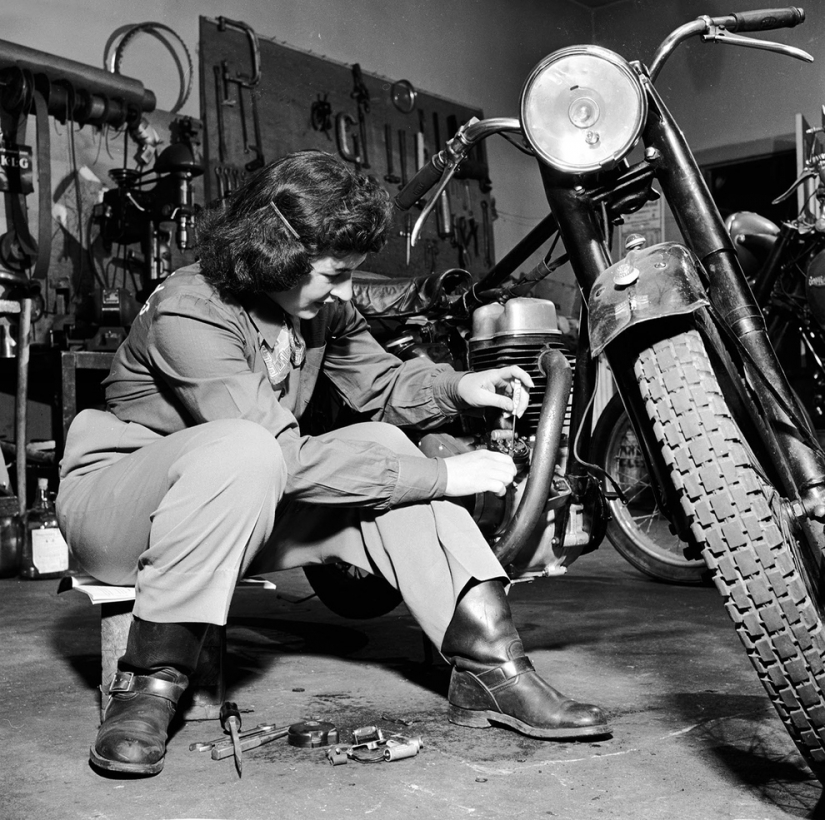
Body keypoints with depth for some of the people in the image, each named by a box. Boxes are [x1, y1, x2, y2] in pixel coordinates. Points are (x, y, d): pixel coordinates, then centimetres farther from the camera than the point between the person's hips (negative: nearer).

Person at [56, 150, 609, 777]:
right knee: (243, 448, -38)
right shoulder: (189, 313, -27)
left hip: (239, 509, 7)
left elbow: (382, 385, 10)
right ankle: (152, 680, -27)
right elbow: (285, 458, -34)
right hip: (113, 502, -7)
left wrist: (458, 387, -12)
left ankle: (492, 668, -19)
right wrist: (440, 476, -31)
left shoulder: (323, 307, -3)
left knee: (380, 447, -15)